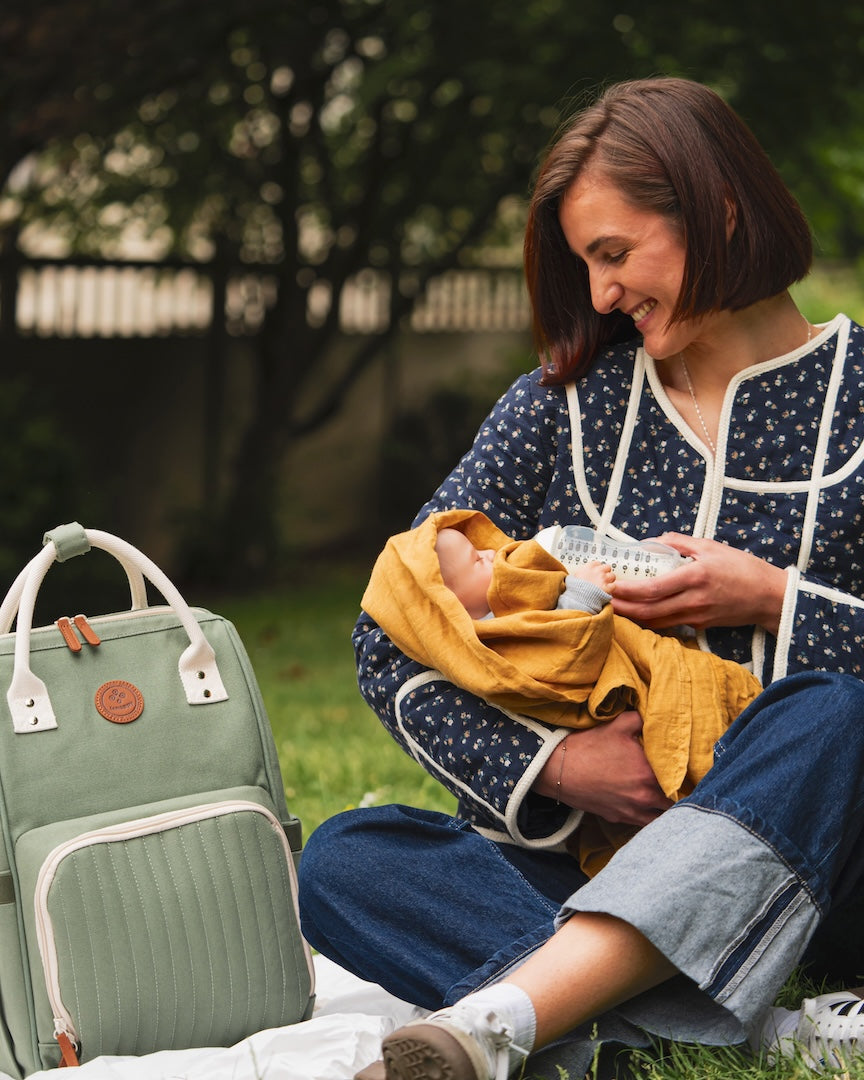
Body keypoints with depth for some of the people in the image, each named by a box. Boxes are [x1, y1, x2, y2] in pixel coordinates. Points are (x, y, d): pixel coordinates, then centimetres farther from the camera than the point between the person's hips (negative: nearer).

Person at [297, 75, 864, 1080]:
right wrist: (549, 763, -13)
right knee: (345, 861, -23)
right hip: (602, 856, 3)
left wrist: (775, 603, -14)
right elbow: (389, 637, 3)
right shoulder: (564, 404, 9)